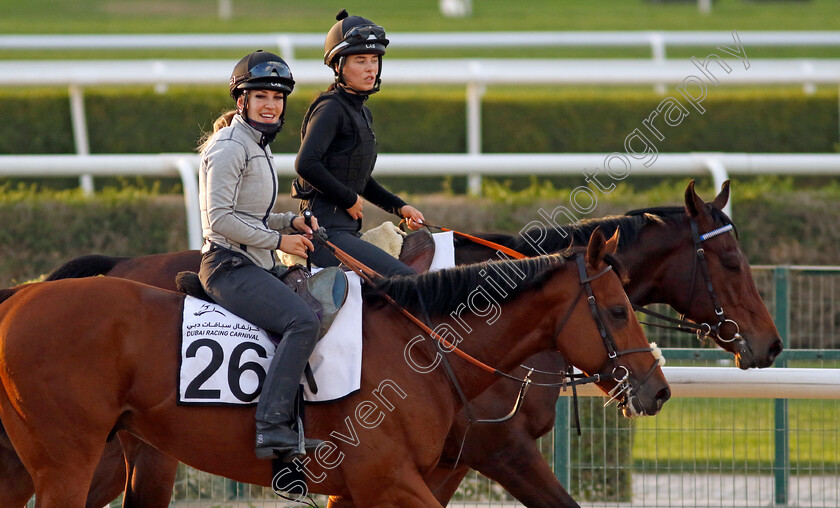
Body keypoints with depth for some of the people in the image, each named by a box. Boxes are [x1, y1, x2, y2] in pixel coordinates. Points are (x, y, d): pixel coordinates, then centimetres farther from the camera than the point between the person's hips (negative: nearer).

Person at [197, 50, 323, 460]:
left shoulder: (258, 147, 20)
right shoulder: (230, 146, -10)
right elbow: (220, 218, -18)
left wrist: (292, 222, 9)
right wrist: (278, 239, -14)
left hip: (253, 266, 10)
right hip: (229, 266, -10)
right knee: (303, 321, -27)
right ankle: (272, 427, -34)